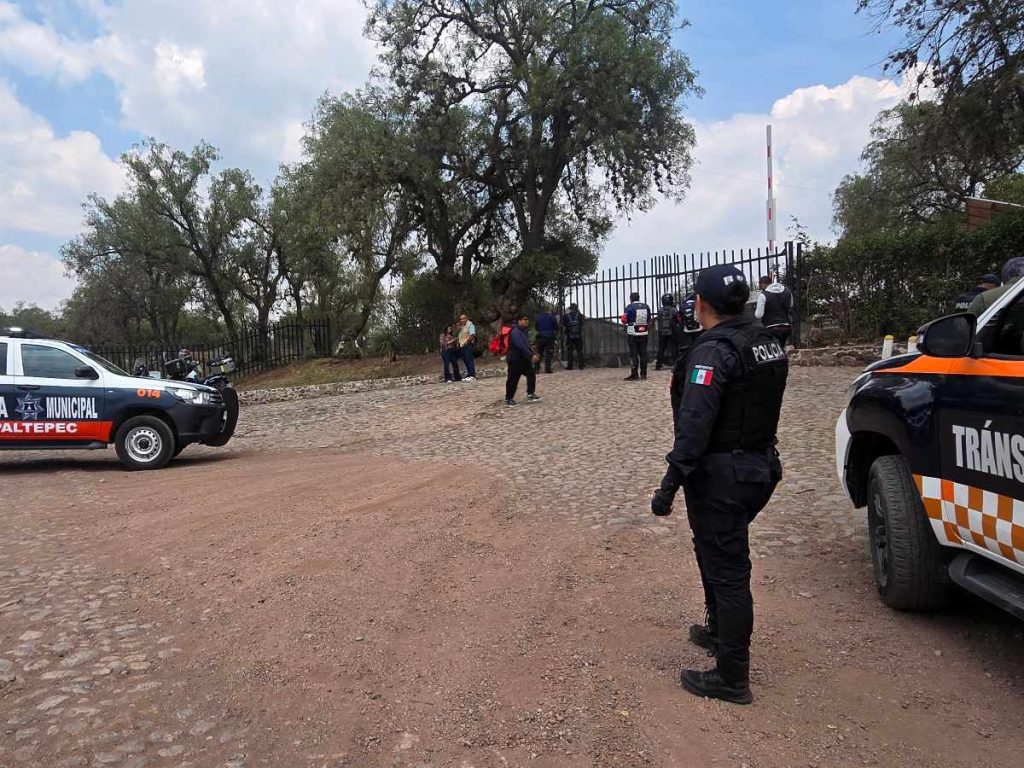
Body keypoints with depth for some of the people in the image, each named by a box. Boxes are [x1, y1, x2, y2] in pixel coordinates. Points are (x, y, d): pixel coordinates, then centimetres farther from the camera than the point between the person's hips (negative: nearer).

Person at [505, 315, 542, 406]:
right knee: (513, 379, -2)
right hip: (515, 360, -9)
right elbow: (521, 346, -28)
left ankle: (530, 395, 12)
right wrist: (531, 355, -30)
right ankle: (508, 399, 8)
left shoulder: (524, 332, 12)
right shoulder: (515, 332, -19)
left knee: (531, 374, 4)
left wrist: (534, 354, 10)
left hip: (524, 359, 9)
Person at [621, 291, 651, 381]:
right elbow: (649, 320, 10)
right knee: (643, 353, 9)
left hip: (633, 334, -4)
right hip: (644, 334, 4)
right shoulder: (646, 307, 5)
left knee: (633, 353, 0)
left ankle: (634, 374, -2)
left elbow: (624, 320, -10)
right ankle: (643, 374, 11)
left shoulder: (629, 307, -10)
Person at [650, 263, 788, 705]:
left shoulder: (713, 351, -21)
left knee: (726, 570, 0)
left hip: (721, 475, -9)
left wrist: (671, 484, -26)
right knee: (719, 552, 26)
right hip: (760, 467, 9)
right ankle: (719, 632, 44)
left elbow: (694, 425, -28)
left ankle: (732, 678, 12)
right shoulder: (768, 344, 8)